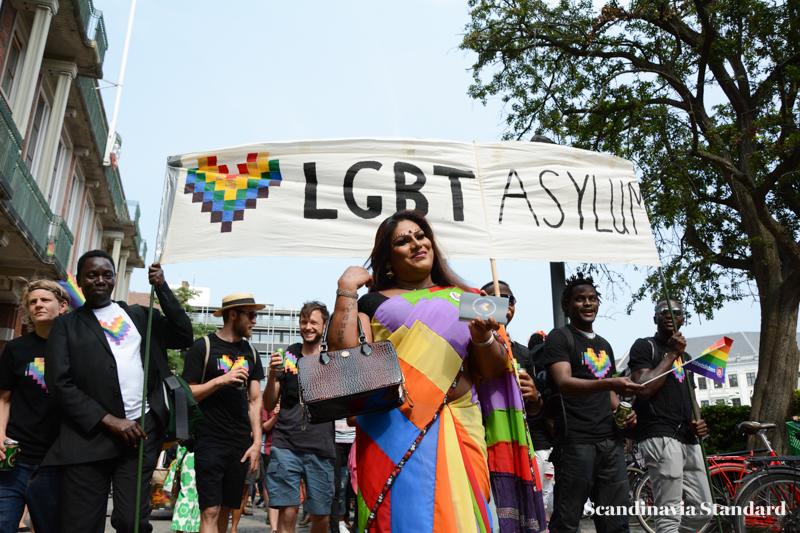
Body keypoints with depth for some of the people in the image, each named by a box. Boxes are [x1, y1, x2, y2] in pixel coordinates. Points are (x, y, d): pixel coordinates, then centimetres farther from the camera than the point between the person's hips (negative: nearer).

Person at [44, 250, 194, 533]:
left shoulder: (141, 315, 16)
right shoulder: (66, 325, 9)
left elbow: (184, 337, 5)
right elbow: (59, 383, -1)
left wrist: (162, 288, 1)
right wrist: (110, 421, -9)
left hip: (142, 430, 1)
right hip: (90, 436, -1)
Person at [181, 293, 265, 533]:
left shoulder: (250, 353, 13)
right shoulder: (203, 347, -2)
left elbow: (255, 400, 12)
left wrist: (257, 442, 5)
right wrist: (220, 380, -19)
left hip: (241, 444, 5)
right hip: (210, 441, -5)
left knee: (227, 509, 9)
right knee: (210, 510, -7)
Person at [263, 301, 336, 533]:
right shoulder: (288, 356, 8)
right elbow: (269, 405, 8)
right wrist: (272, 375, -9)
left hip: (321, 447, 0)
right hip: (286, 444, 0)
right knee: (288, 510, -8)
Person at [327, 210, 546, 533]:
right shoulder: (373, 301, 11)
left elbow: (494, 370, 12)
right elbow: (344, 354, -5)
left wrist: (483, 339, -9)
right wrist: (347, 288, -1)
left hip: (457, 429, 2)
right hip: (393, 432, -1)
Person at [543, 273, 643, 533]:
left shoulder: (604, 345, 23)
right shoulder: (559, 338, 0)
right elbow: (564, 383, -15)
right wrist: (609, 383, -30)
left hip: (610, 441, 7)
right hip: (575, 441, -7)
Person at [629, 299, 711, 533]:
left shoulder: (685, 356, 25)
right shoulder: (644, 346, 1)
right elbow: (645, 389, -13)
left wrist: (697, 421, 7)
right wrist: (672, 354, -9)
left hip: (688, 439, 8)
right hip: (660, 436, -8)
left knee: (702, 511, 9)